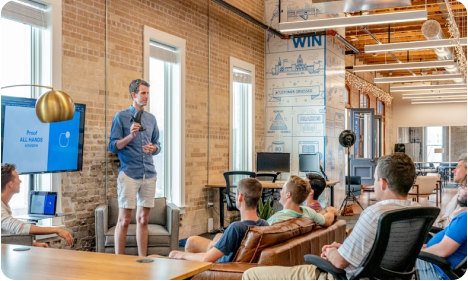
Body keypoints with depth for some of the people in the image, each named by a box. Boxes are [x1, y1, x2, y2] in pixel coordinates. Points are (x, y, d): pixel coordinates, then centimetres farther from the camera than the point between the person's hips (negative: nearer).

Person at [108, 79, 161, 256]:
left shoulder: (151, 118, 14)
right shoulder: (121, 117, -1)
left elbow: (157, 144, 18)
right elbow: (113, 146, -5)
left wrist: (153, 148, -4)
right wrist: (130, 136, -20)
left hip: (149, 174, 5)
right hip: (129, 174, -5)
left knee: (143, 219, 10)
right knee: (124, 220, -2)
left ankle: (143, 259, 17)